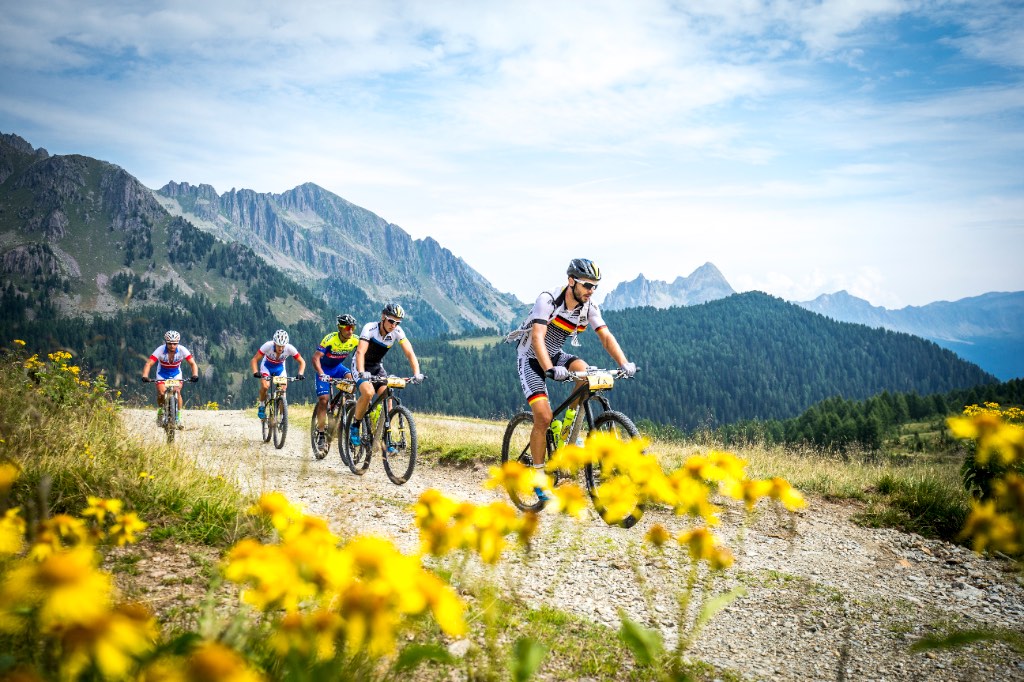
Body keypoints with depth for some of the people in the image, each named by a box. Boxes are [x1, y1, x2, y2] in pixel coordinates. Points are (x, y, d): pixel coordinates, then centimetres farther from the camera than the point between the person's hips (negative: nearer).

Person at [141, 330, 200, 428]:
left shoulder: (182, 350, -26)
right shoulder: (160, 350, -29)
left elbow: (193, 363, -28)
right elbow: (148, 364, -35)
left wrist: (195, 375, -46)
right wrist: (145, 376, -52)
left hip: (176, 374, 0)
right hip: (162, 374, 0)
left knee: (177, 392, -21)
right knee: (161, 393, -18)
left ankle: (180, 416, -10)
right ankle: (160, 410, 12)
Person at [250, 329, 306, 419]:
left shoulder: (290, 348, -31)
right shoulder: (268, 346, -35)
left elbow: (302, 362, -21)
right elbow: (254, 360, -29)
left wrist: (300, 374, -37)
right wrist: (255, 372, -45)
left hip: (280, 368, 1)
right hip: (267, 366, -1)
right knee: (265, 386, -26)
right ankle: (262, 406, 0)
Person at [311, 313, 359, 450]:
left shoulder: (355, 340, -19)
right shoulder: (330, 339, -29)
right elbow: (315, 358, -33)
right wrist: (321, 374, -48)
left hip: (338, 367, 3)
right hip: (324, 369, -3)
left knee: (350, 379, -27)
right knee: (324, 399, -14)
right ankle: (320, 432, -3)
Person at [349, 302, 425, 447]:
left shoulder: (397, 332, -15)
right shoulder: (370, 328, -26)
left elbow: (410, 353, -23)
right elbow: (360, 352, -37)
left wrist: (416, 373, -38)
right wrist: (362, 373, -54)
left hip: (377, 367, 4)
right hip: (361, 367, -4)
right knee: (368, 393, -29)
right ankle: (354, 426, -9)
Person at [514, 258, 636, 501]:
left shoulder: (589, 307, -10)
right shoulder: (547, 301, -26)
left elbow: (606, 337, -18)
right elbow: (537, 338, -37)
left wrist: (624, 363, -35)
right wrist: (550, 370, -52)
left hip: (556, 355, 5)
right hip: (532, 358, -5)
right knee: (543, 417, -17)